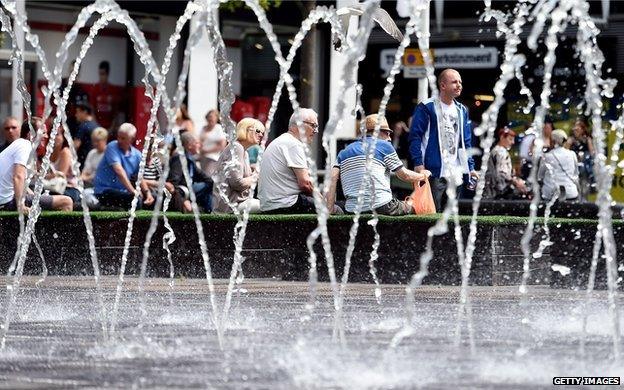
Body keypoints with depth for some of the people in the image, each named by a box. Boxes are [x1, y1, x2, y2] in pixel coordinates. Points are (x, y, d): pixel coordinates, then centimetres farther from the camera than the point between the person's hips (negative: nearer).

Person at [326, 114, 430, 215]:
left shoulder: (344, 152, 19)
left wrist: (330, 210, 2)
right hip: (381, 206, -4)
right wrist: (423, 175, 30)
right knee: (412, 206, 15)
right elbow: (405, 175, 10)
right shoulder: (384, 146, 6)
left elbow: (333, 179, 5)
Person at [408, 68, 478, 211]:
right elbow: (415, 137, -8)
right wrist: (418, 164, -15)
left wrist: (471, 167, 12)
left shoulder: (462, 111, 16)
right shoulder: (427, 107, -5)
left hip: (456, 173, 7)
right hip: (434, 172, -7)